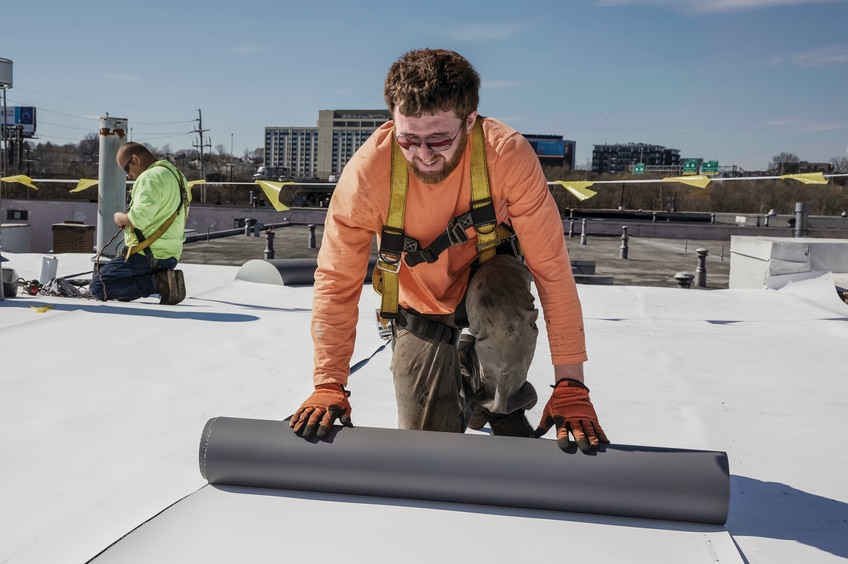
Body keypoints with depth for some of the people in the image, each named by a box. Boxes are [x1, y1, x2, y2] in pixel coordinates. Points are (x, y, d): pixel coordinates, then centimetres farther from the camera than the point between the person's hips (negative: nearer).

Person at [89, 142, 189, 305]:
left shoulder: (151, 176, -14)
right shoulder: (177, 175, 16)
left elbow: (140, 218, -25)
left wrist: (121, 218, -5)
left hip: (148, 254, -10)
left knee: (97, 286, -7)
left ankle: (159, 282, -16)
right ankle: (162, 277, 3)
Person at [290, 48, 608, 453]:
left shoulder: (508, 154, -31)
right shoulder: (368, 170, -29)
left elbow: (551, 266, -27)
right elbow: (336, 281, -20)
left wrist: (571, 387, -29)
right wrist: (329, 385, -26)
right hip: (420, 305, 1)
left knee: (504, 313, -38)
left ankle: (502, 405, -5)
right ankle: (457, 383, 34)